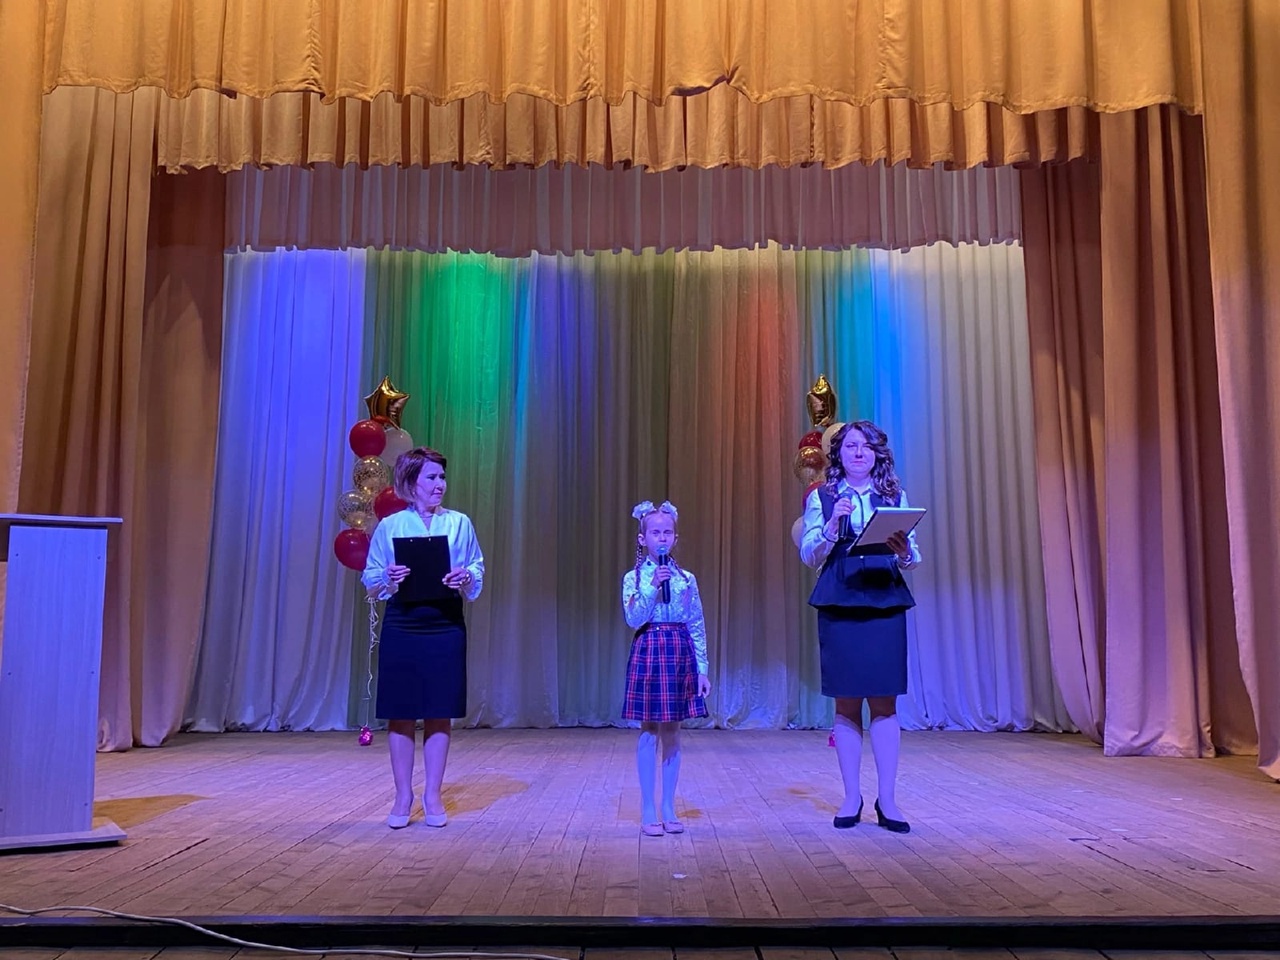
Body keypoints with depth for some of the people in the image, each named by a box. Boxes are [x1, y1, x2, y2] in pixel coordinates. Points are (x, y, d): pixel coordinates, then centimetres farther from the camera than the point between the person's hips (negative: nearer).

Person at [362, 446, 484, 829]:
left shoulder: (459, 523, 6)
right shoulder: (389, 526, 4)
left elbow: (478, 572, 8)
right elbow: (370, 582, 6)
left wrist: (465, 578, -13)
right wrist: (389, 578, -15)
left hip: (446, 626, 1)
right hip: (401, 627, 0)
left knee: (439, 712, 4)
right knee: (400, 712, 3)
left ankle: (432, 795, 16)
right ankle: (403, 795, 17)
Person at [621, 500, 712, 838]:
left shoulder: (687, 578, 7)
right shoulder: (634, 578, 0)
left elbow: (697, 627, 7)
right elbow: (634, 619, -11)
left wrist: (702, 669, 4)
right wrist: (653, 586, -19)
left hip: (680, 654, 3)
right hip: (649, 653, -2)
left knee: (672, 731, 8)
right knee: (649, 731, 1)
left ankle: (668, 808, 18)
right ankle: (648, 811, 11)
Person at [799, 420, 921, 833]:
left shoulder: (894, 496, 11)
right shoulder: (821, 498, 8)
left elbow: (914, 557, 9)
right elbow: (808, 556, 1)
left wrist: (904, 554, -14)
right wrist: (832, 526, -16)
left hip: (886, 606, 1)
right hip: (838, 607, -1)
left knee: (884, 703, 0)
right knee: (846, 703, 3)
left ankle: (887, 799, 8)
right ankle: (852, 796, 13)